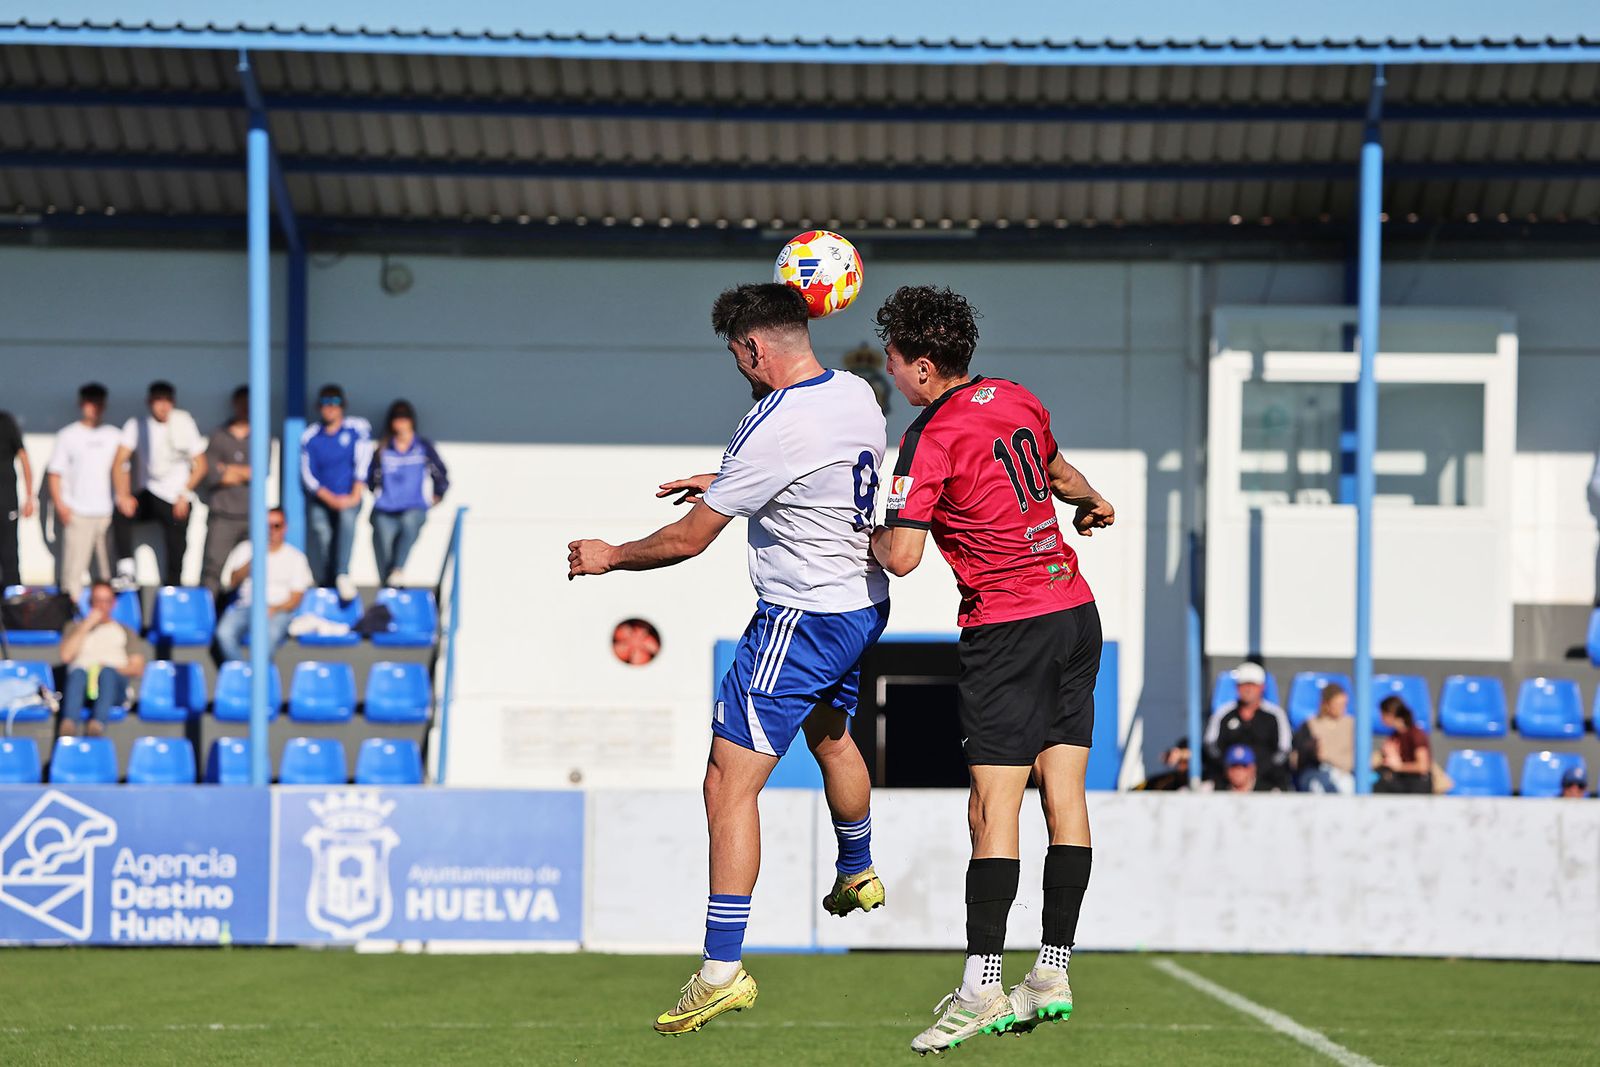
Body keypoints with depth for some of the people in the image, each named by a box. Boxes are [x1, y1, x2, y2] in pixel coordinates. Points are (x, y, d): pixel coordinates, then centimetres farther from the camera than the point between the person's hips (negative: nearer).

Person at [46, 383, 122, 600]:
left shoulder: (114, 435, 14)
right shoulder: (68, 436, 6)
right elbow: (55, 472, 5)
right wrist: (59, 504, -6)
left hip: (108, 514, 3)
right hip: (77, 514, -3)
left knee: (108, 571, 0)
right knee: (73, 568, -8)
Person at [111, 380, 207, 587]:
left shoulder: (184, 425, 0)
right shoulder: (136, 425, 0)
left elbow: (200, 465, 4)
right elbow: (119, 462, -5)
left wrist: (184, 494, -9)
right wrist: (123, 495, -19)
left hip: (175, 501, 0)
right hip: (148, 494, 0)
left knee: (176, 552, -2)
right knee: (121, 515, -29)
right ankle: (127, 572, -31)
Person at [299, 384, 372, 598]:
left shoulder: (357, 428, 1)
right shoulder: (310, 436, 3)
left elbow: (362, 462, -3)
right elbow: (308, 475, 1)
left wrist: (355, 496, -11)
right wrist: (331, 500, -12)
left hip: (349, 498, -2)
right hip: (319, 500, 2)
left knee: (347, 518, -31)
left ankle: (343, 575, -38)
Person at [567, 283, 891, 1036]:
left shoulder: (774, 429, -24)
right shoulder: (856, 394, 1)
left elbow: (689, 538, -16)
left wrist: (610, 557, 1)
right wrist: (724, 484, 24)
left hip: (801, 620, -9)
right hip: (864, 602, 9)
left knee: (729, 784, -10)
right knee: (830, 735, 35)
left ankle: (723, 969, -14)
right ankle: (858, 875, 58)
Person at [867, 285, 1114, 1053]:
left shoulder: (931, 437, -13)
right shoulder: (1016, 400, 10)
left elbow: (902, 557, -17)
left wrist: (871, 535, 6)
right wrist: (1091, 503, 53)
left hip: (1008, 629, -8)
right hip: (1075, 611, 8)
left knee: (993, 805, -9)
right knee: (1063, 792, 6)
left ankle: (982, 988, -14)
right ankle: (1053, 974, 8)